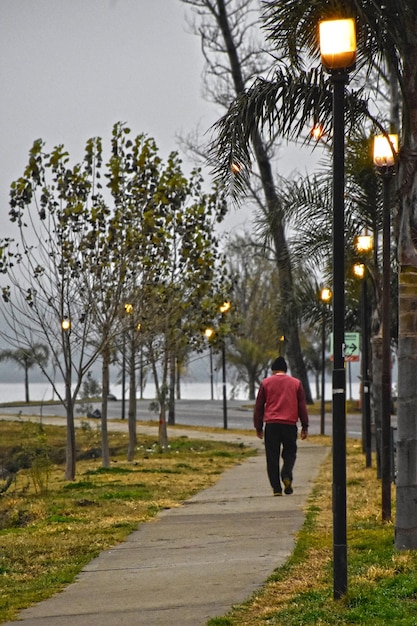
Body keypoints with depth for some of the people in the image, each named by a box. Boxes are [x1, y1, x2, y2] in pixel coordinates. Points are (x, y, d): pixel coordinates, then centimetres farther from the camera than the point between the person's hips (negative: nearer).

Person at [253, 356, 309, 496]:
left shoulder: (266, 383, 7)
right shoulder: (296, 383, 10)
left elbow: (258, 407, 8)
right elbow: (302, 406, 9)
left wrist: (258, 427, 13)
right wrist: (305, 427, 13)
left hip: (271, 425, -1)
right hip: (290, 425, 1)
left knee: (272, 457, 3)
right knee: (289, 453, 12)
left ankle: (276, 488, -2)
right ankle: (287, 476, -16)